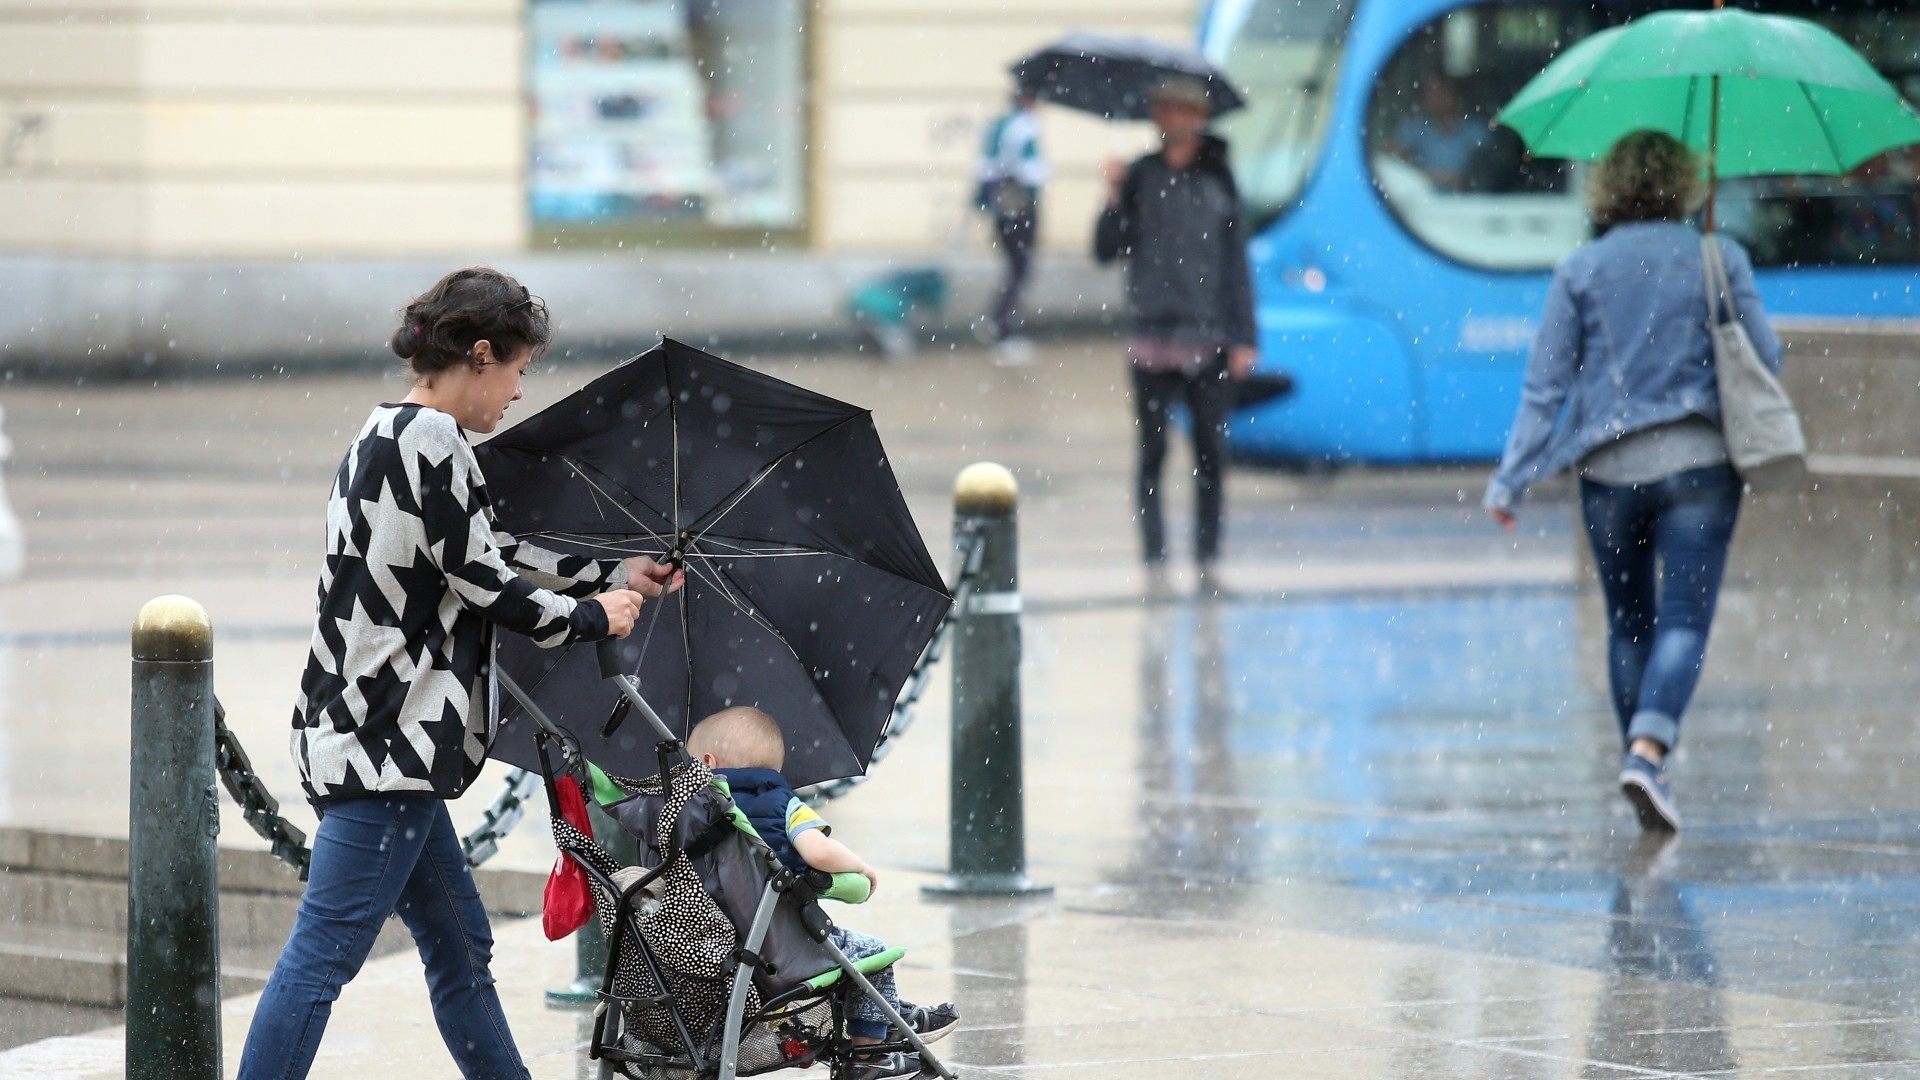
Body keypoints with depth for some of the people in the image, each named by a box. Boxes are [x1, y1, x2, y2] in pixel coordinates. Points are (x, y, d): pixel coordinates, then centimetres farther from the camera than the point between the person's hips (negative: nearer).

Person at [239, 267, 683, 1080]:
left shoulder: (388, 437, 17)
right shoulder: (432, 441, -14)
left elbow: (498, 553, 26)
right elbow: (485, 584, -12)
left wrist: (617, 576, 33)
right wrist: (594, 617, 4)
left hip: (373, 734, 11)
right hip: (386, 741, -11)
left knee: (459, 946, 17)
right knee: (323, 954, -12)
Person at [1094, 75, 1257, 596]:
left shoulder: (1218, 181, 7)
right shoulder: (1140, 178, 5)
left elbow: (1238, 263, 7)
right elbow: (1106, 250, 0)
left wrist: (1243, 339, 2)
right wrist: (1114, 199, -16)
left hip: (1210, 339, 1)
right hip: (1152, 338, -1)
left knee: (1212, 454, 1)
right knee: (1153, 453, 0)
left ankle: (1208, 559, 6)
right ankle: (1155, 561, 2)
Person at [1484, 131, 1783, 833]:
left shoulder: (1581, 271, 2)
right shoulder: (1719, 260, 0)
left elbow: (1545, 385, 0)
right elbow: (1766, 360, 1)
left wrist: (1511, 480, 2)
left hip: (1608, 470, 2)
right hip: (1698, 461, -2)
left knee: (1628, 624, 15)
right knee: (1684, 620, -6)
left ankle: (1640, 755, 19)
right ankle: (1648, 748, -27)